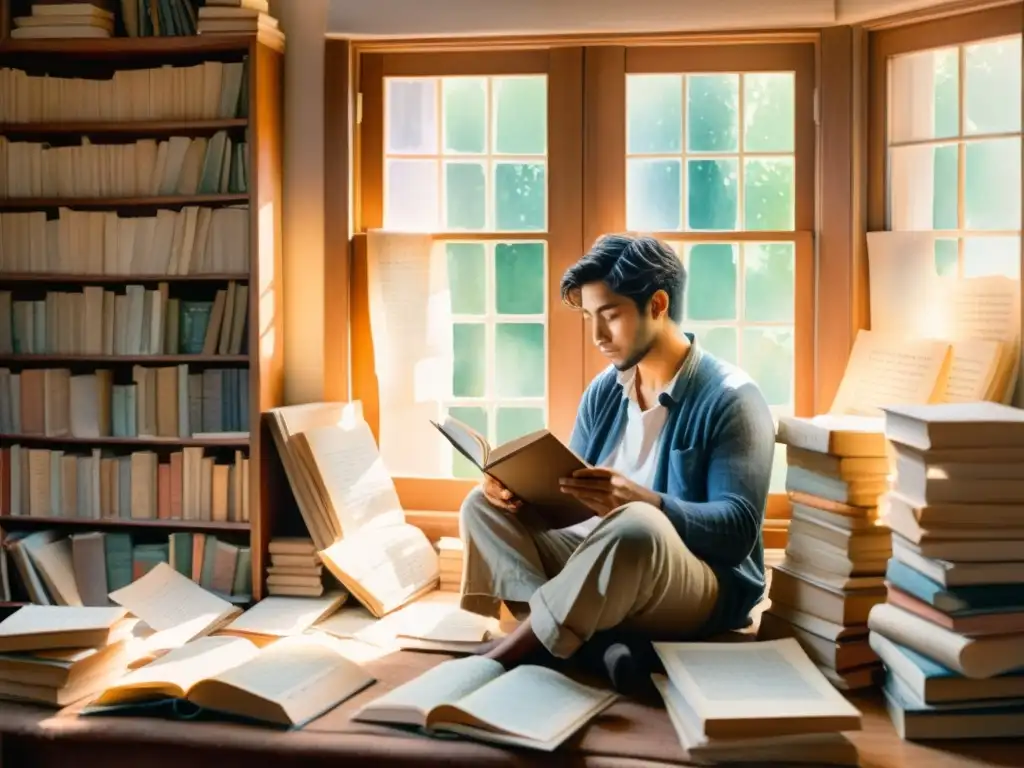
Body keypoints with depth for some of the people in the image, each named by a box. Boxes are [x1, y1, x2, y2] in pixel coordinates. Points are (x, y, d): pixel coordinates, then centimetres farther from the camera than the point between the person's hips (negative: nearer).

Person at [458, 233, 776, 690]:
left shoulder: (730, 398, -11)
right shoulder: (603, 391, 9)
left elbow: (738, 529, -19)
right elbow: (571, 499, 11)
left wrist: (644, 500, -36)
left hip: (705, 587, -7)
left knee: (635, 528, -39)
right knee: (484, 506, -5)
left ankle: (493, 664, -29)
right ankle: (592, 641, -28)